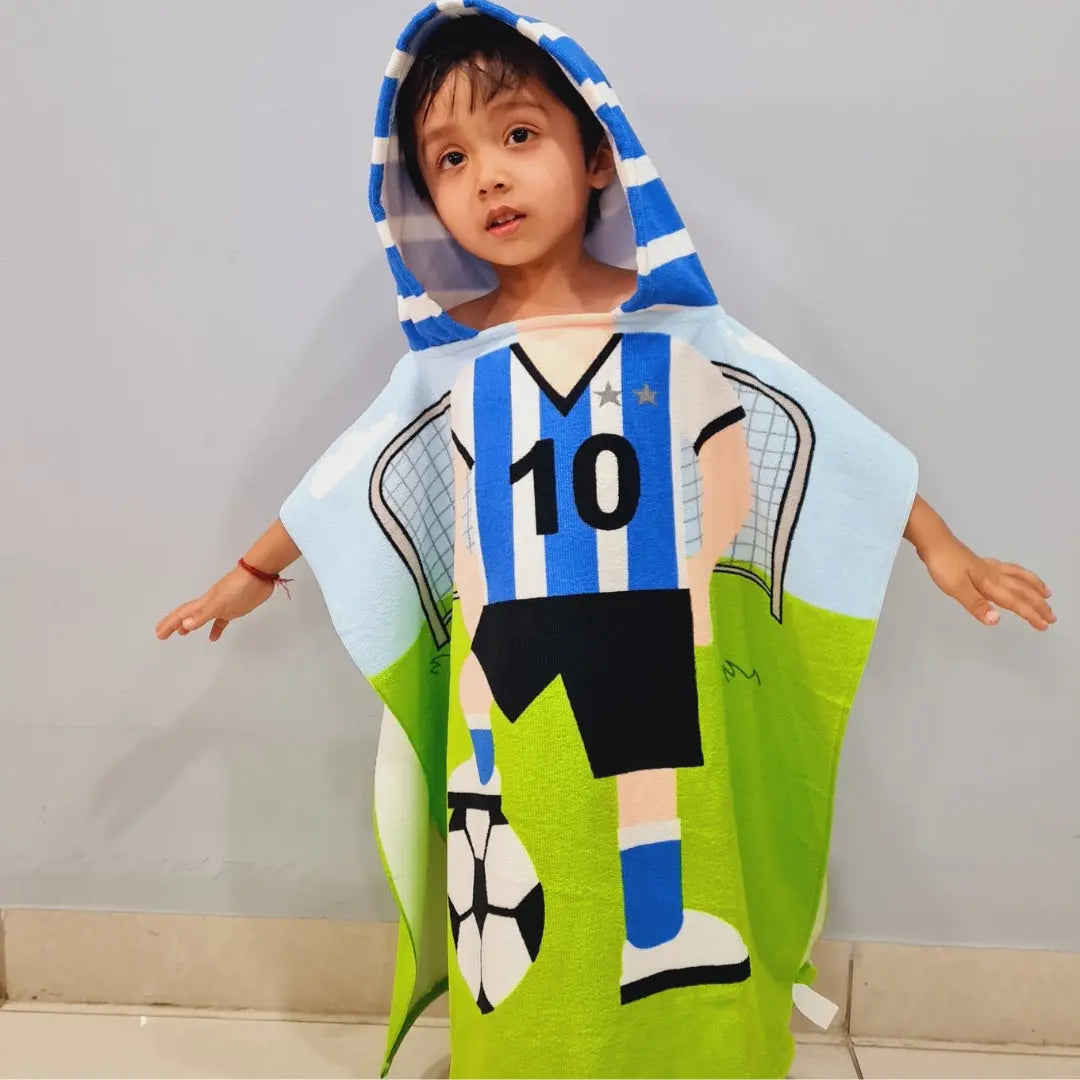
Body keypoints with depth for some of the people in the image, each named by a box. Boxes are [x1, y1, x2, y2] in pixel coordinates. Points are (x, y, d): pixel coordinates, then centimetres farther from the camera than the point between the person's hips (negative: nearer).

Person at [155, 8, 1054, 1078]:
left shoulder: (679, 326, -3)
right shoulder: (449, 356, 1)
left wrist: (940, 545, 7)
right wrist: (252, 572, 24)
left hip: (666, 700, -1)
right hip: (516, 710, 1)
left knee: (681, 923, 9)